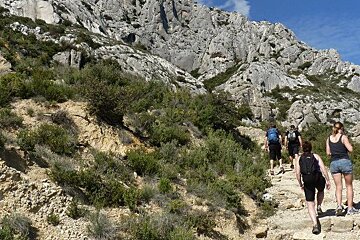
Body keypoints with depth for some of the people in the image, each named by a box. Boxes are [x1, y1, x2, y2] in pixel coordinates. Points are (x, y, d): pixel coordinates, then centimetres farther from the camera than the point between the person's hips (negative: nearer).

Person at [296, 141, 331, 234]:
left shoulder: (298, 158, 13)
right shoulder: (316, 156, 14)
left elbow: (298, 173, 4)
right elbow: (323, 168, 0)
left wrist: (300, 184, 14)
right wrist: (327, 180, 0)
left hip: (307, 181, -1)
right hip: (318, 178, 1)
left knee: (310, 204, 3)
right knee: (321, 190, 38)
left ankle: (315, 224, -11)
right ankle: (319, 207, 26)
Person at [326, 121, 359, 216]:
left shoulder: (329, 138, 8)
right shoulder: (343, 137, -5)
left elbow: (328, 153, 8)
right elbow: (350, 149, -9)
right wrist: (347, 142, 8)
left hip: (334, 163, 3)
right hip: (345, 161, -3)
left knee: (338, 186, 6)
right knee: (349, 185, 9)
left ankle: (339, 206, -12)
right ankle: (350, 208, 11)